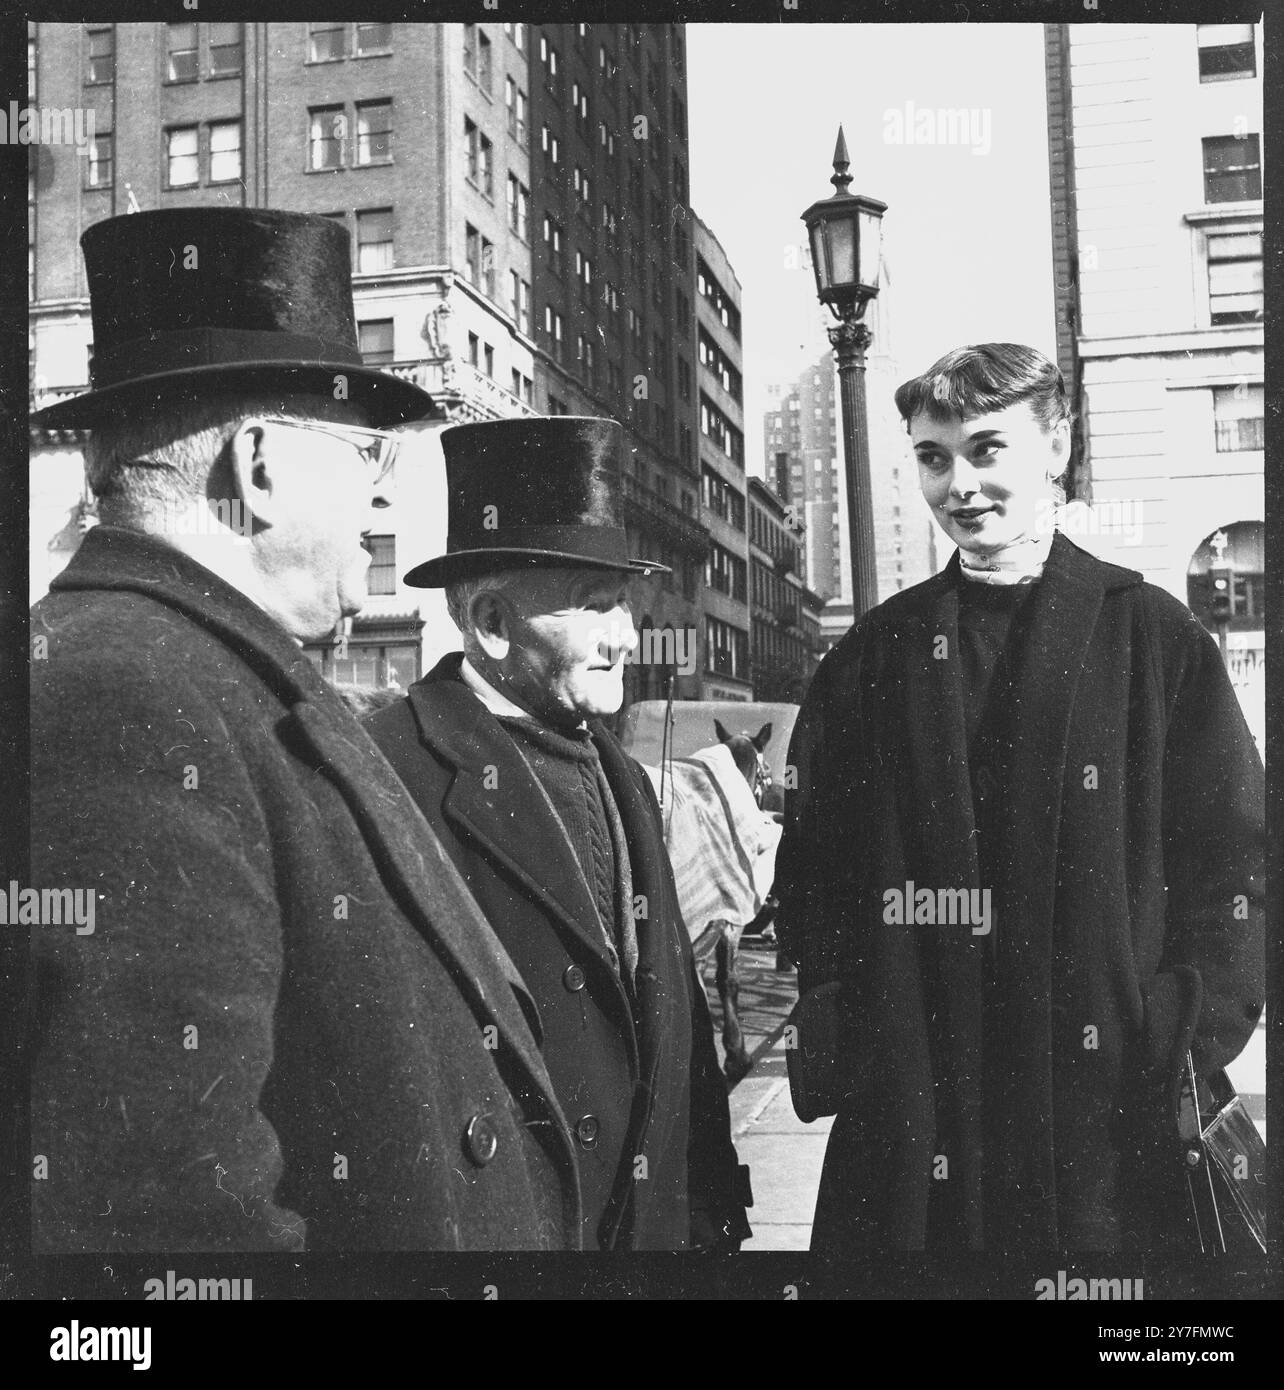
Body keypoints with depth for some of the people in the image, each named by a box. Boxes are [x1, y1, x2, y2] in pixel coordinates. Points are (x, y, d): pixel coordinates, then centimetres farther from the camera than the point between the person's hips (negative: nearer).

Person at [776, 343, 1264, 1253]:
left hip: (1108, 1109, -1)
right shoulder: (872, 657, 6)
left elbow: (1234, 863, -1)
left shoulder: (1153, 636, 0)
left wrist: (1189, 1039, -9)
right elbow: (815, 868, 7)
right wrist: (831, 1019, -3)